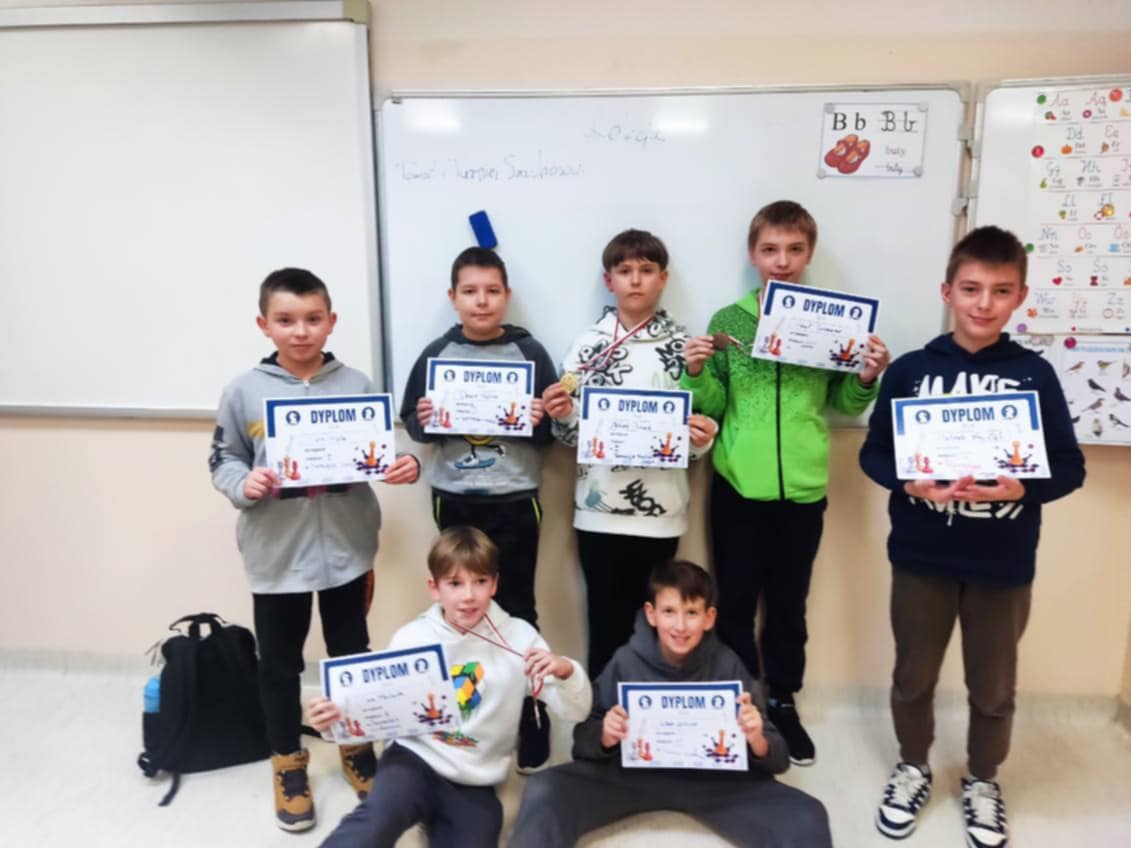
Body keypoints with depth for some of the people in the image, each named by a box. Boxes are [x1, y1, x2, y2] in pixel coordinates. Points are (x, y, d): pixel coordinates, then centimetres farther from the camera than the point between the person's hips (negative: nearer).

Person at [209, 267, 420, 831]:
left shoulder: (356, 385, -4)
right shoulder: (244, 391, -6)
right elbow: (222, 461, 1)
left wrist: (406, 465, -18)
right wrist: (245, 485, -19)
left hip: (346, 548, 1)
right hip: (276, 554, 0)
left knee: (351, 654, 18)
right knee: (280, 664, 15)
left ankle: (357, 747, 41)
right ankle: (288, 762, 38)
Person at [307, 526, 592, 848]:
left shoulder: (518, 637, -5)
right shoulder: (410, 638, -3)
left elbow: (576, 712, -4)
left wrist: (565, 671, -25)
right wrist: (340, 717, -18)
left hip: (475, 785, 2)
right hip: (414, 760, -2)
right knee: (377, 818, -32)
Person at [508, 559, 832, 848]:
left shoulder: (727, 666, -10)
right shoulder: (626, 662, -10)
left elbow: (777, 761, -5)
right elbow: (584, 742, -2)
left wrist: (757, 741, -28)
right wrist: (604, 736, -25)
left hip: (714, 779, 0)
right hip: (635, 772, 1)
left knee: (807, 818, -24)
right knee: (544, 791, -21)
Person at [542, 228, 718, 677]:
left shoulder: (682, 346, 2)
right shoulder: (587, 344, 2)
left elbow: (696, 436, 5)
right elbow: (571, 434, 5)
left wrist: (702, 438, -16)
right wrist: (560, 416, -16)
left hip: (659, 510, 0)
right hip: (598, 509, 0)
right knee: (606, 621, 8)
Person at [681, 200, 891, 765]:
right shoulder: (727, 321, -1)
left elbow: (843, 405, 6)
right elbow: (712, 406, 2)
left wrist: (867, 379, -13)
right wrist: (696, 374, -17)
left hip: (803, 486, 1)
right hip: (738, 484, 0)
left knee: (789, 602, 15)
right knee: (735, 600, 11)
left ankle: (783, 702, 33)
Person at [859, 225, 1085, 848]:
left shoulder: (1035, 375, -5)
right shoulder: (911, 369, -6)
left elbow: (1070, 467, -2)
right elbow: (873, 452, -1)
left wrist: (1022, 488, -21)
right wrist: (909, 484, -19)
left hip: (1004, 564, 0)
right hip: (922, 556, 0)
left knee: (994, 686, 17)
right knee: (913, 675, 17)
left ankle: (982, 780, 43)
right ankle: (912, 767, 41)